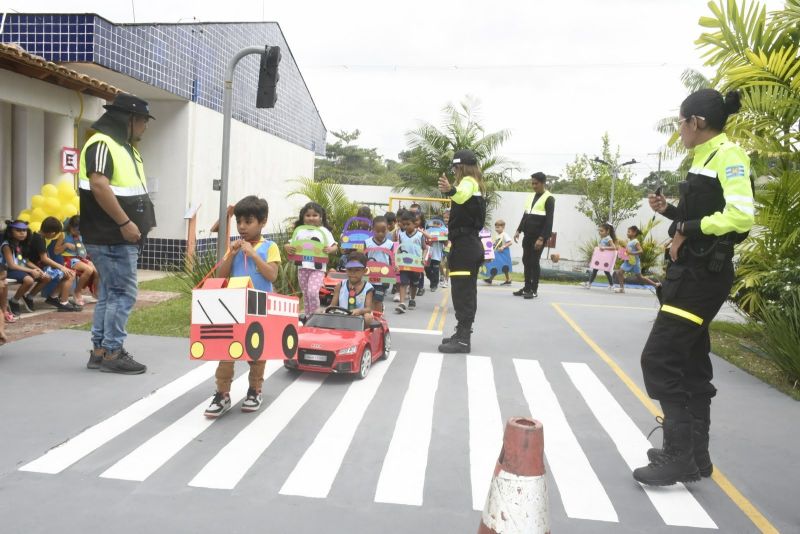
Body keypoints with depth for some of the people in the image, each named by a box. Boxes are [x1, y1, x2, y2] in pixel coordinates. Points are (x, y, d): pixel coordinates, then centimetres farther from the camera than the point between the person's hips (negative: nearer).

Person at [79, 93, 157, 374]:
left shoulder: (124, 147, 19)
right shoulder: (102, 144, -13)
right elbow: (99, 186, -25)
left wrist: (138, 222, 15)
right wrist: (124, 223, -24)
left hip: (120, 237, 10)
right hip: (112, 237, -10)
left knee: (109, 293, 13)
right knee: (124, 293, -7)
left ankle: (99, 350, 20)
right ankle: (112, 353, 2)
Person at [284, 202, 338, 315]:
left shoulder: (324, 231, 1)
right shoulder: (300, 231, 8)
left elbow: (334, 246, -1)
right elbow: (290, 244, 9)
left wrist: (330, 249, -23)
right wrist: (287, 247, -13)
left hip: (318, 268, -4)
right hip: (303, 267, 4)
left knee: (313, 292, -18)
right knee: (305, 294, 12)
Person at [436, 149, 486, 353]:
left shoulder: (468, 182, -12)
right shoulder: (476, 184, 20)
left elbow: (462, 195, -38)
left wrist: (450, 190, -58)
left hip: (464, 244, -11)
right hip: (471, 244, 11)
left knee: (462, 292, -11)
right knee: (467, 292, 14)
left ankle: (462, 339, -11)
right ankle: (463, 334, 23)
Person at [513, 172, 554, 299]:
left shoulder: (549, 198, -9)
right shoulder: (531, 196, 14)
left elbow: (549, 220, -13)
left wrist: (541, 238, -19)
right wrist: (519, 230, 10)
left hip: (538, 237, -7)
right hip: (528, 235, 7)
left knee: (534, 262, -5)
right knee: (526, 261, 9)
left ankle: (534, 290, 3)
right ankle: (527, 287, 17)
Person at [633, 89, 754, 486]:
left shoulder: (728, 155, -13)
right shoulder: (705, 159, 16)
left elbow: (741, 216, -26)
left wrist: (687, 229, -18)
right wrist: (670, 211, 8)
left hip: (704, 274, -10)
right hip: (692, 272, 10)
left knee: (659, 358, -10)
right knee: (689, 362, 14)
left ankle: (680, 458, -2)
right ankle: (694, 454, 24)